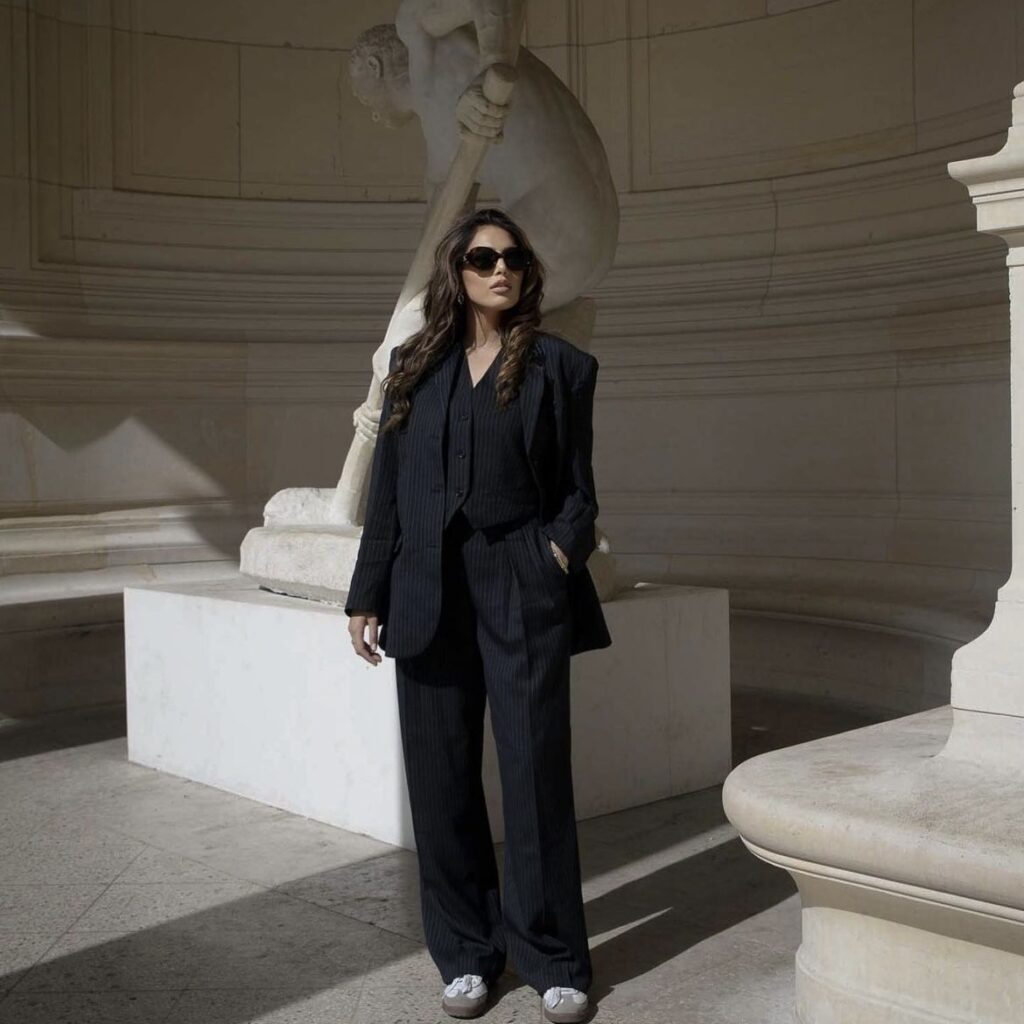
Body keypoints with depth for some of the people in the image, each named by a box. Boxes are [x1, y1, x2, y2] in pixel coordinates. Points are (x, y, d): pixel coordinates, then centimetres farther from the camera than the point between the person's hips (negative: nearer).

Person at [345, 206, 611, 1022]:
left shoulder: (559, 366, 6)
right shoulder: (415, 364, 12)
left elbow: (578, 491, 7)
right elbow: (388, 489, 11)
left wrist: (560, 553, -11)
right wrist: (367, 595, 8)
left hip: (524, 593, -2)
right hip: (429, 593, 3)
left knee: (537, 775, -1)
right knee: (443, 781, 6)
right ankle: (468, 954, 21)